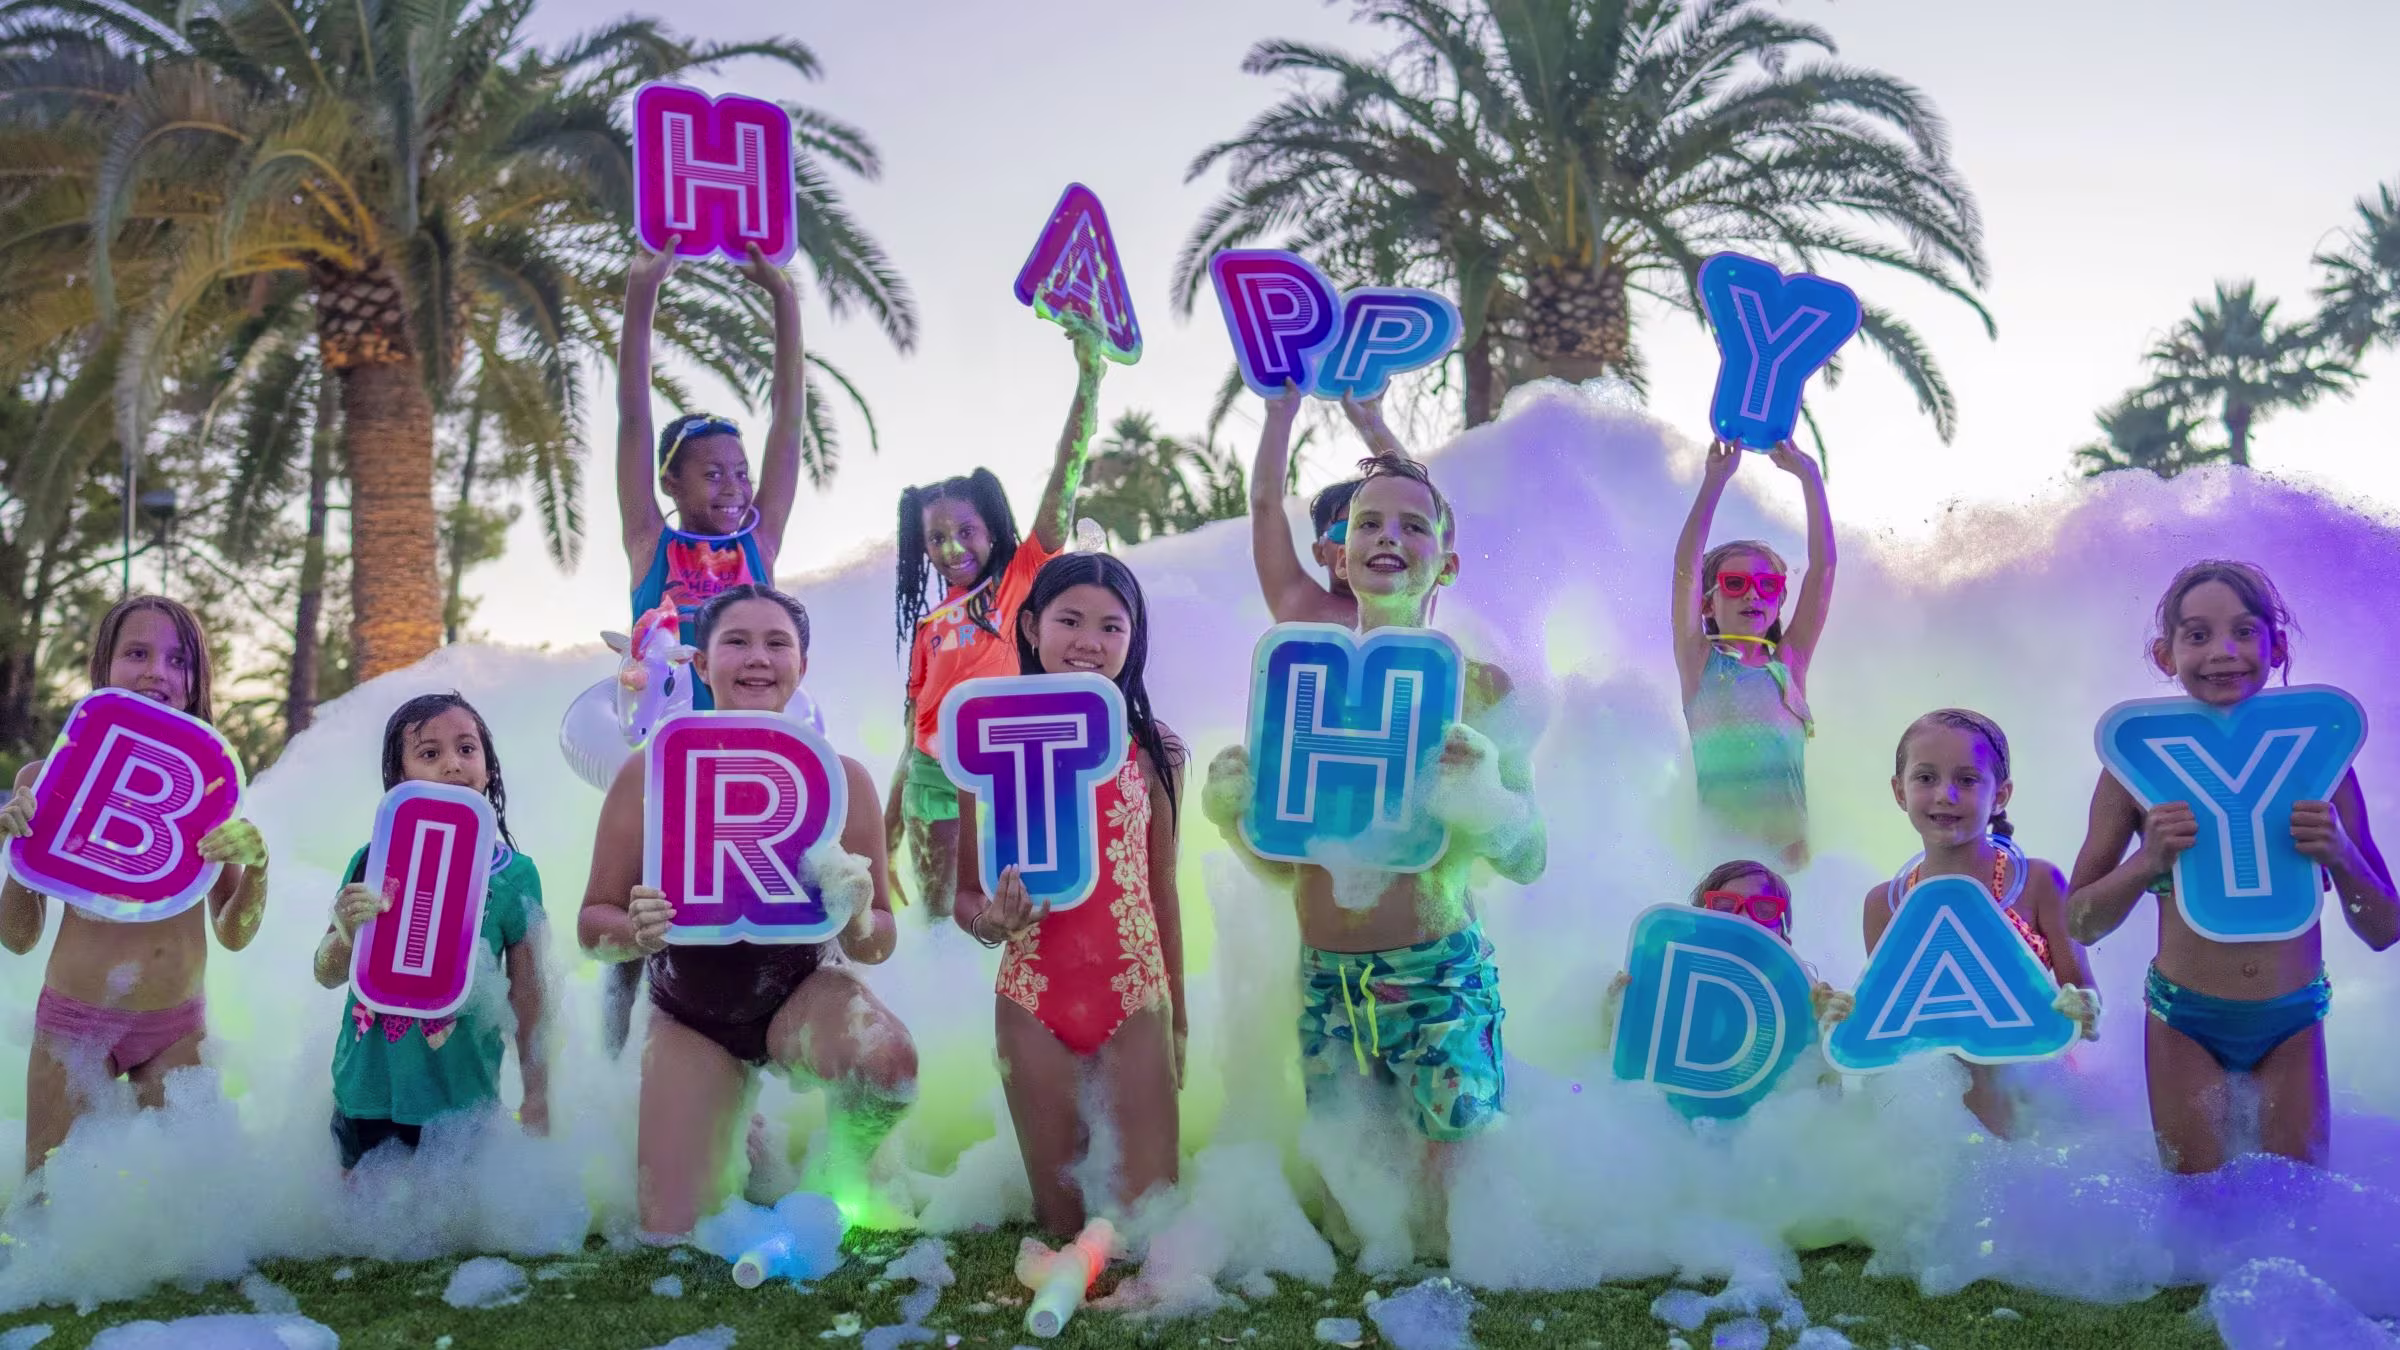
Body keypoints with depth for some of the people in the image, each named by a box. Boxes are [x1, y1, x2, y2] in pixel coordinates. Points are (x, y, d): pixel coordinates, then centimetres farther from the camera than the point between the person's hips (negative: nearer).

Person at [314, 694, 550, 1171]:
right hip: (366, 1095, 2)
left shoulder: (513, 873, -6)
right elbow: (327, 975, 1)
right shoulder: (372, 862, -3)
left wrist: (537, 1099, 3)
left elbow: (529, 994, 0)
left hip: (461, 1102, -1)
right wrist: (347, 933, -21)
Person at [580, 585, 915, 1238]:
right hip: (690, 1017, 1)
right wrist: (637, 931, -31)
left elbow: (881, 942, -9)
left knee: (889, 1059, -34)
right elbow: (593, 923, -8)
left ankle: (846, 1181, 1)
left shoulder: (841, 778, -15)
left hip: (805, 993, -1)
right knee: (668, 1235, -5)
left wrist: (857, 921, -32)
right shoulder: (650, 774, -15)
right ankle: (742, 1144, 29)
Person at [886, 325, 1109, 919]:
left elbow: (1063, 482, -10)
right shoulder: (929, 624, 11)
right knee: (940, 919, 10)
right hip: (935, 779, 4)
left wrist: (1089, 377, -19)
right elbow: (915, 725, 15)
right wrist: (885, 843, 15)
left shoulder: (1022, 578, 0)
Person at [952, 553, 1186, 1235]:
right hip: (1035, 1005, 0)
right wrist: (991, 920, -21)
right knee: (1062, 1223, 10)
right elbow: (966, 891, 2)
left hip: (1136, 1002, 1)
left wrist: (1178, 1019, 13)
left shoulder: (1155, 751, 1)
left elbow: (1163, 891, 8)